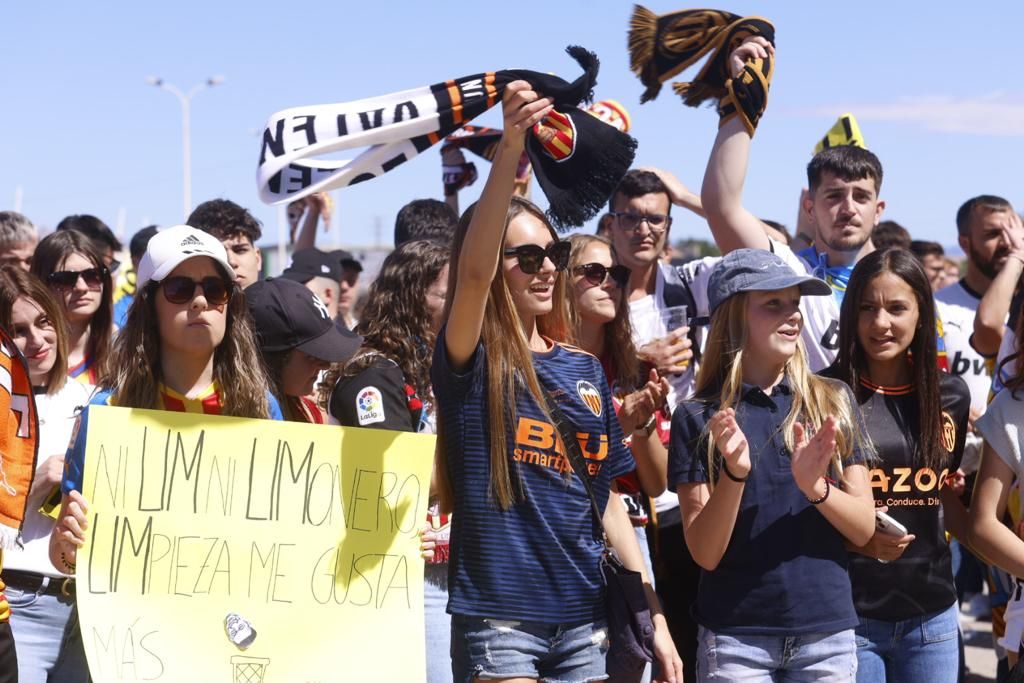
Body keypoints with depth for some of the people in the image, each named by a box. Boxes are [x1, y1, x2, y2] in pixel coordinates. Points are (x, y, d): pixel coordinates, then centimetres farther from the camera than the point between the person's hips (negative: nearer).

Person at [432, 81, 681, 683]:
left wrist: (653, 614, 11)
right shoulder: (472, 363, -4)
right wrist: (510, 147, -35)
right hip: (498, 614, -5)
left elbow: (607, 499, 15)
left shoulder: (584, 368, 12)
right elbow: (473, 267, -25)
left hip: (583, 617, 5)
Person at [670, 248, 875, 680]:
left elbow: (864, 528, 1)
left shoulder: (833, 403, 3)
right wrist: (734, 474, -21)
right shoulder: (698, 418, -3)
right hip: (735, 638, -2)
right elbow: (705, 554, -7)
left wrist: (816, 486, -17)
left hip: (829, 632, 2)